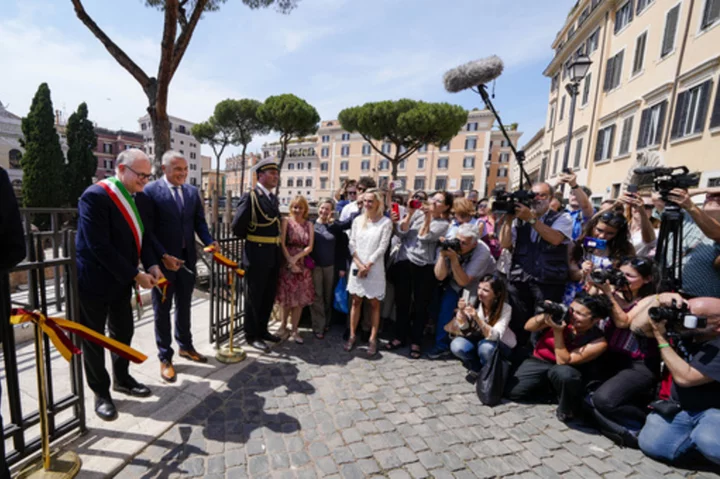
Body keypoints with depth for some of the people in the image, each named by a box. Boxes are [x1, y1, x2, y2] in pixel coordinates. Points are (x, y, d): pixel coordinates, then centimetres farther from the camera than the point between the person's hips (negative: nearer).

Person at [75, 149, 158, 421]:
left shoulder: (140, 198, 2)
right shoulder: (95, 196, -21)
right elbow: (99, 246, -24)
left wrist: (151, 264, -9)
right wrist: (135, 275, -22)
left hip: (121, 279, 7)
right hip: (94, 279, -6)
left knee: (123, 332, 17)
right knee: (94, 337, 10)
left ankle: (121, 379, 37)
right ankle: (101, 393, 26)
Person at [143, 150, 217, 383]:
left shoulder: (192, 191, 6)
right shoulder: (150, 191, -10)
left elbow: (199, 222, 6)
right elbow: (148, 230, -14)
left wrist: (209, 242, -11)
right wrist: (163, 256, -22)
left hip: (187, 259, 5)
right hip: (163, 260, -5)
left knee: (184, 306, 19)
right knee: (162, 310, 10)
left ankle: (185, 346, 37)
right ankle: (165, 357, 24)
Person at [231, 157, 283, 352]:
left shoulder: (273, 198, 11)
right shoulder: (250, 196, -14)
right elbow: (237, 226, -16)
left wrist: (274, 242, 10)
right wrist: (251, 239, -1)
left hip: (273, 256, 8)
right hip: (257, 256, -8)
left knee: (269, 296, 18)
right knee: (254, 297, 8)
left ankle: (262, 329, 36)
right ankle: (251, 334, 25)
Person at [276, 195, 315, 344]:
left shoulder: (309, 225, 8)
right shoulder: (286, 221, -1)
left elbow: (309, 247, 2)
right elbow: (282, 244, -8)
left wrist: (296, 257, -13)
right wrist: (290, 261, -14)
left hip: (303, 265, 3)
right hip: (287, 263, -3)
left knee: (300, 298, 6)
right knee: (287, 297, 6)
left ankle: (294, 330, 20)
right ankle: (283, 325, 28)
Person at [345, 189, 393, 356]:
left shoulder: (386, 222, -5)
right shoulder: (358, 220, 5)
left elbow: (382, 247, -9)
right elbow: (352, 244, 2)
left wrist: (367, 265, -11)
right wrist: (359, 264, -9)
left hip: (375, 268, -3)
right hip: (357, 266, 3)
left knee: (374, 304, 6)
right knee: (356, 301, 10)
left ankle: (373, 339, 16)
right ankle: (352, 336, 21)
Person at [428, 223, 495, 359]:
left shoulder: (482, 251, -30)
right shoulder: (450, 245, -23)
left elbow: (463, 281, -31)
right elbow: (439, 276, -24)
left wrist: (454, 258, -41)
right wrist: (443, 255, -37)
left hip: (481, 283, -2)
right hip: (456, 283, 2)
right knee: (446, 302, -17)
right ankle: (442, 345, -4)